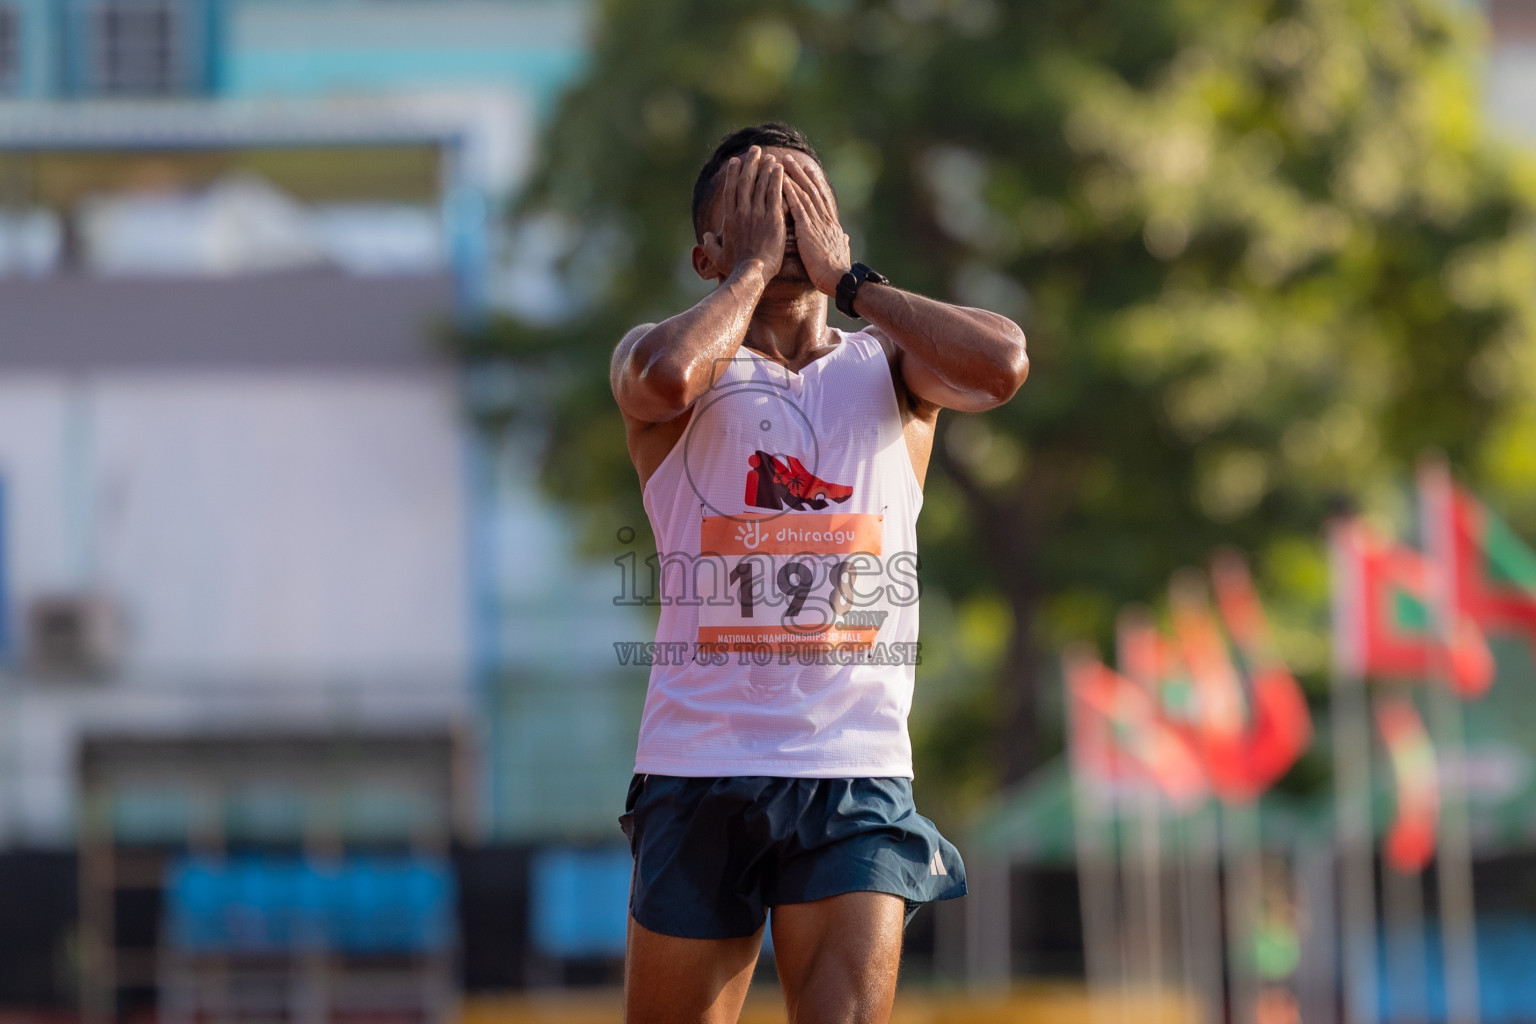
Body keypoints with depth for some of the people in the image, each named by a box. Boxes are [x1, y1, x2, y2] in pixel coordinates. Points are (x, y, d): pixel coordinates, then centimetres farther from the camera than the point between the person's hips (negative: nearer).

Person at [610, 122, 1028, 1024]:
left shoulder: (890, 368, 13)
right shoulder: (655, 355, 6)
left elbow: (1003, 366, -10)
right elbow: (665, 377, -20)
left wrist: (844, 276, -3)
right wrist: (756, 263, -6)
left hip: (857, 778, 1)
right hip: (698, 769, -1)